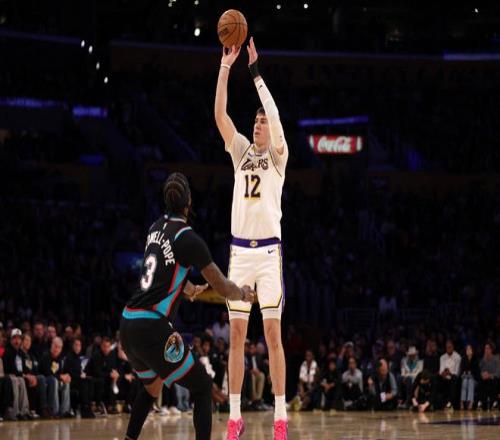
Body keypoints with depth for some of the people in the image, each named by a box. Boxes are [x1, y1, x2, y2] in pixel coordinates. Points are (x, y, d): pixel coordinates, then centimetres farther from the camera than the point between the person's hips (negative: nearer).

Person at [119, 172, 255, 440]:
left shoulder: (156, 228, 13)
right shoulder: (188, 239, -10)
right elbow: (223, 288, -2)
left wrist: (189, 289, 54)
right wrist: (243, 294, 20)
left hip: (127, 325, 8)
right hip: (153, 328, -8)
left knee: (152, 387, 32)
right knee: (203, 388, 3)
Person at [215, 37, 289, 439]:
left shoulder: (277, 156, 2)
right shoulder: (241, 151, 13)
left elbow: (275, 116, -15)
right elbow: (220, 114, 3)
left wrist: (256, 72, -15)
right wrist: (226, 68, -5)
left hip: (269, 251, -4)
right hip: (240, 251, 4)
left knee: (273, 333, -6)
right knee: (237, 335, 2)